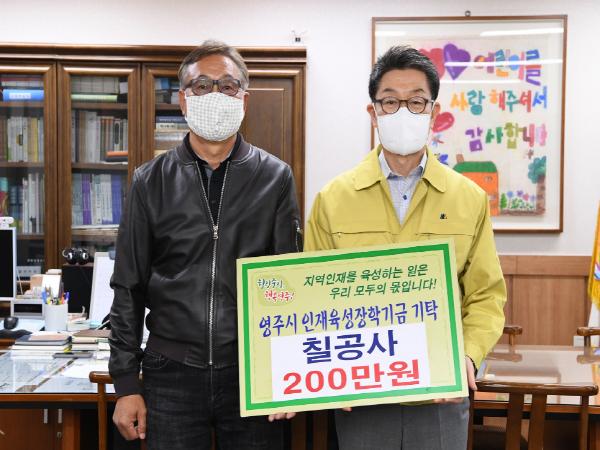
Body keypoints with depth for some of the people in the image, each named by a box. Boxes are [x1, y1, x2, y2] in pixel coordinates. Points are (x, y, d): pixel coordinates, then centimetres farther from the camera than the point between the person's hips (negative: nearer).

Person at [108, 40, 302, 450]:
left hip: (253, 373, 0)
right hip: (171, 377, 1)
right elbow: (129, 288, 5)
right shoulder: (151, 182, 4)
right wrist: (126, 384, 1)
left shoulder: (275, 178, 2)